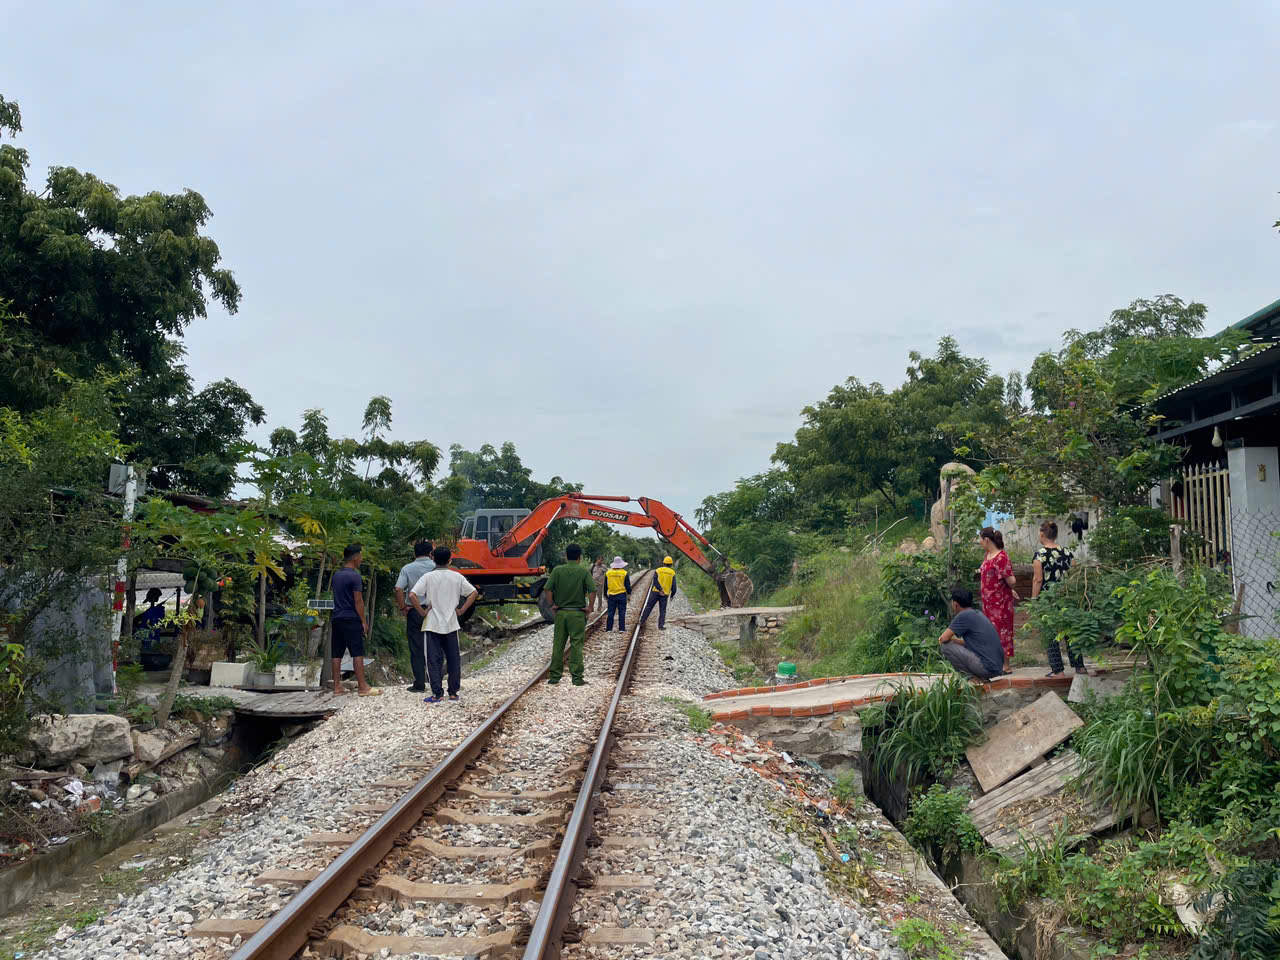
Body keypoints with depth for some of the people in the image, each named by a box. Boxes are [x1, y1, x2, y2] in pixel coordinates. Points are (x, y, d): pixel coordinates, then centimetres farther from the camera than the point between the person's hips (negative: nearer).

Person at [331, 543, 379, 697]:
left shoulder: (336, 574, 12)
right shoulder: (354, 576, -12)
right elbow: (358, 601, -14)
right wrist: (364, 621, -9)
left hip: (336, 618, 8)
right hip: (351, 619, -8)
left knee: (336, 654, 7)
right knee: (358, 653, -4)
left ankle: (337, 687, 9)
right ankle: (362, 687, -3)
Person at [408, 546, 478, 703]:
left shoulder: (428, 576, -7)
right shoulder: (457, 577, 1)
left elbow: (412, 595, -17)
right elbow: (474, 592, 1)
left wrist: (422, 612, -7)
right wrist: (461, 610, 3)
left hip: (432, 624, -2)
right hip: (451, 624, 2)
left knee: (434, 660, 2)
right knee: (453, 659, 11)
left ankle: (437, 694, 0)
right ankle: (453, 693, 14)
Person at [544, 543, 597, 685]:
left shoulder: (558, 570, -1)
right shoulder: (584, 571, -6)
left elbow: (547, 589, -7)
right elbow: (592, 591, -15)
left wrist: (552, 605, 4)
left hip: (560, 612, 2)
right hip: (577, 613, -2)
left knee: (558, 645, 9)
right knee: (576, 646, 3)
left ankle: (554, 676, 14)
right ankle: (577, 678, 4)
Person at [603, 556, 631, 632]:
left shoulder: (608, 573, 3)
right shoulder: (625, 573, -4)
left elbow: (605, 585, 10)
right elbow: (627, 585, -1)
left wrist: (605, 594, 20)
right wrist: (629, 593, 10)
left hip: (611, 595, 2)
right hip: (622, 595, -2)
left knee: (611, 612, 7)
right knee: (622, 613, 3)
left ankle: (609, 629, 6)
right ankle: (621, 629, 1)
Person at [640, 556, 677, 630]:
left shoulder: (658, 570, 3)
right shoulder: (672, 573, 4)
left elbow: (655, 581, -12)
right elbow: (673, 585, 1)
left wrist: (660, 590, -17)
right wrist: (672, 594, 13)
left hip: (655, 592, 0)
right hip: (665, 594, 0)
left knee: (648, 607, 8)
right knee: (662, 610, 6)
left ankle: (642, 621, 8)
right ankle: (661, 625, 1)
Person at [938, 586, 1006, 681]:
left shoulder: (963, 616, -11)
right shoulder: (978, 614, 16)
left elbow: (944, 639, -10)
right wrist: (953, 639, 17)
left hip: (987, 669, -9)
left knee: (946, 647, -6)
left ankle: (971, 677, -3)